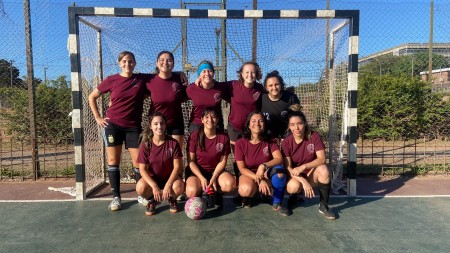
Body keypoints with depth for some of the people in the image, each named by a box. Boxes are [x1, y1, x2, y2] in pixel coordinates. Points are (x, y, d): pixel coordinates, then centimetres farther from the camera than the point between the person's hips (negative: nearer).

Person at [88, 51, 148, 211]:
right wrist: (97, 117, 4)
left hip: (133, 126, 0)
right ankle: (116, 197, 14)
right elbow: (92, 97, 10)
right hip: (113, 125, 0)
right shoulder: (111, 80, 0)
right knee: (113, 161, 3)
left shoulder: (142, 79, 0)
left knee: (138, 162, -2)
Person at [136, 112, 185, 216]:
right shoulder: (145, 145, -11)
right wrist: (154, 186, -27)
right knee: (140, 188, -32)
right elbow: (142, 169, -14)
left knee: (179, 187, -33)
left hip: (170, 177, 0)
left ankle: (171, 199, 7)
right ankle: (152, 200, 5)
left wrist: (168, 185, -26)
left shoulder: (173, 143, -11)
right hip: (152, 178, 0)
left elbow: (177, 166, -14)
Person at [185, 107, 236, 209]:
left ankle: (214, 193, 6)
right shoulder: (195, 136, -12)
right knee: (192, 192, -30)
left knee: (230, 184, -28)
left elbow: (222, 161, -4)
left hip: (216, 170, 2)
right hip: (197, 171, -1)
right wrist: (202, 178, -19)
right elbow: (191, 161, -9)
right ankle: (199, 195, 10)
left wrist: (213, 178, -18)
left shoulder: (224, 137, -8)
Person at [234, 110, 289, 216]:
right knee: (246, 190, -37)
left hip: (266, 175, 2)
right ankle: (247, 197, 5)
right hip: (248, 174, -2)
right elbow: (242, 168, -14)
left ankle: (277, 204, -9)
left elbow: (279, 159, -21)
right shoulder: (240, 143, -13)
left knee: (280, 170, -32)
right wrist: (259, 180, -27)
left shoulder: (270, 141, -7)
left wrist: (264, 166, -40)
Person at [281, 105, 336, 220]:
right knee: (293, 186, -35)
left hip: (312, 174, 1)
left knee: (323, 169, -32)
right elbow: (288, 167, -16)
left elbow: (321, 159, -19)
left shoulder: (314, 136, -12)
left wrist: (303, 167, -33)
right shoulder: (286, 142, -12)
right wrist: (304, 181, -29)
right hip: (295, 176, -1)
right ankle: (293, 199, 5)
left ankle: (323, 206, -12)